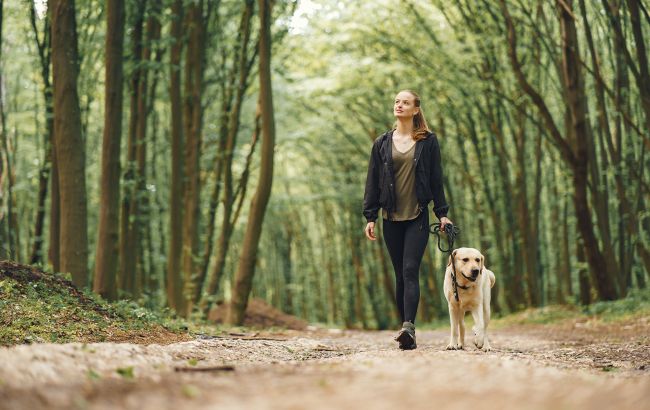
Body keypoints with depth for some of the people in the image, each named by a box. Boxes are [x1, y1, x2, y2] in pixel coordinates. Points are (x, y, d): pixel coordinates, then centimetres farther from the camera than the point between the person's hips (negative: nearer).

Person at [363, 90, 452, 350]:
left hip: (418, 216, -3)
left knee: (410, 271, -16)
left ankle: (408, 327, -26)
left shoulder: (428, 141, 4)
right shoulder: (382, 143, 9)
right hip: (391, 218, 3)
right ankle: (407, 331, 9)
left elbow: (436, 179, 5)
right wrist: (370, 216, 4)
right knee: (400, 275, 5)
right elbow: (373, 181, 9)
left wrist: (442, 213, 1)